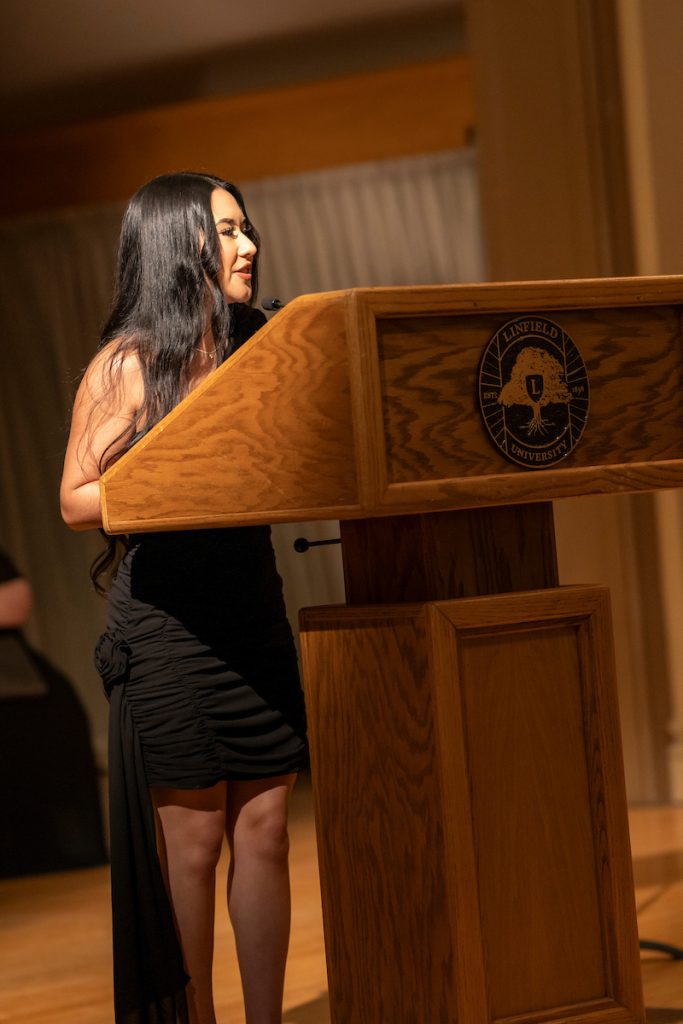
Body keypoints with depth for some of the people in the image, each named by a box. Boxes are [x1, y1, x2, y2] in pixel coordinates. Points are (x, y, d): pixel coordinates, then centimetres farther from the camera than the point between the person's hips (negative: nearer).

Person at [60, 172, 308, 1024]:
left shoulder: (254, 353, 11)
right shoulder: (127, 365, -5)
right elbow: (77, 502, -5)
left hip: (253, 608, 5)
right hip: (167, 620, -5)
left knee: (264, 831, 6)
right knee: (193, 841, 2)